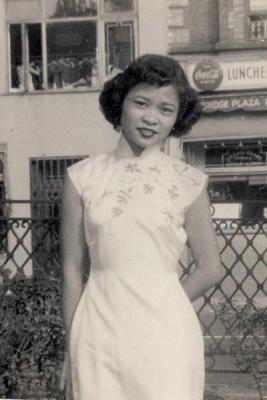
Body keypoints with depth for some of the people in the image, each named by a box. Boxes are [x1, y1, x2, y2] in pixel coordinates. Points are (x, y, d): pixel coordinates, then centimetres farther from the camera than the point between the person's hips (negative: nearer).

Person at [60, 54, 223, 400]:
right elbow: (73, 268, 3)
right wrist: (72, 346, 4)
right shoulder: (83, 177, 1)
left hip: (165, 334, 0)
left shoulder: (188, 182, -1)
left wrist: (158, 308, 5)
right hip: (98, 333, 1)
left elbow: (210, 269, 5)